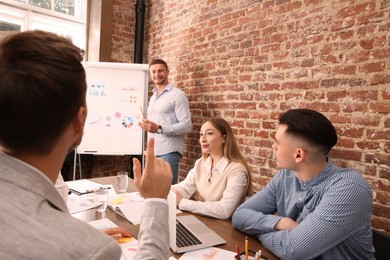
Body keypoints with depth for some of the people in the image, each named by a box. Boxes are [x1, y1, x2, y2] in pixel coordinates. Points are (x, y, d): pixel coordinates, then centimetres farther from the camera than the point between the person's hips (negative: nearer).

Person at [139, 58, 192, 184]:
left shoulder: (177, 95, -6)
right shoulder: (153, 97, 20)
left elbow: (186, 126, -14)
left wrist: (159, 129, -22)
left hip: (168, 152, -7)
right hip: (153, 152, 7)